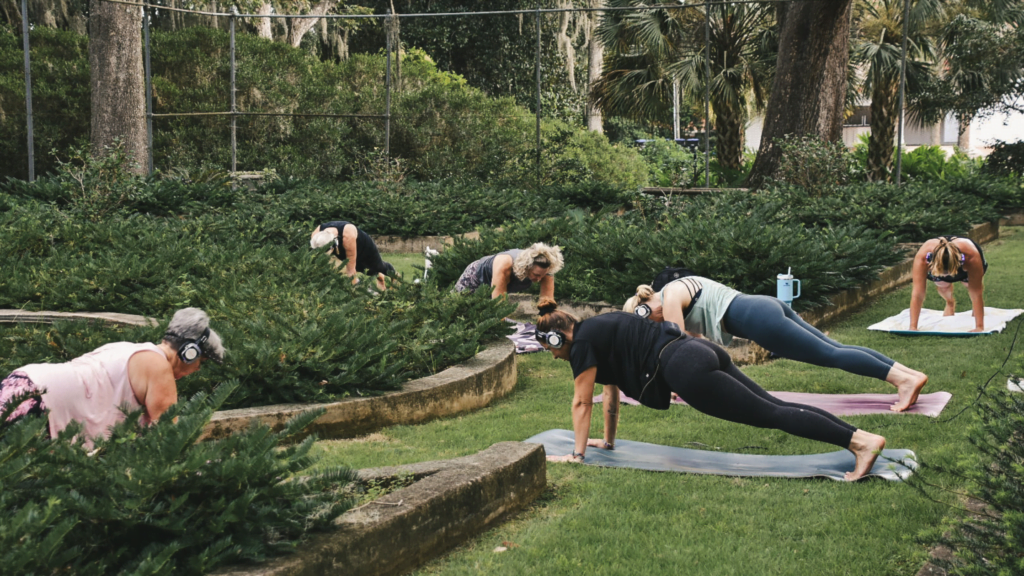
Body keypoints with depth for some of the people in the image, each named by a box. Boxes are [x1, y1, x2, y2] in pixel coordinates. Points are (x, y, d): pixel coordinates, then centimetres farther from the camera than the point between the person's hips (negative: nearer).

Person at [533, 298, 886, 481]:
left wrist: (577, 454, 9)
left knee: (769, 414, -14)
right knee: (774, 406, 4)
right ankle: (860, 436, -3)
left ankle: (863, 442, -23)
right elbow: (611, 391, 34)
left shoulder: (583, 342, -1)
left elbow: (582, 402, 2)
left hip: (685, 369, -9)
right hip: (700, 353, 9)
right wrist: (608, 442, 40)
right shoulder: (598, 330, 26)